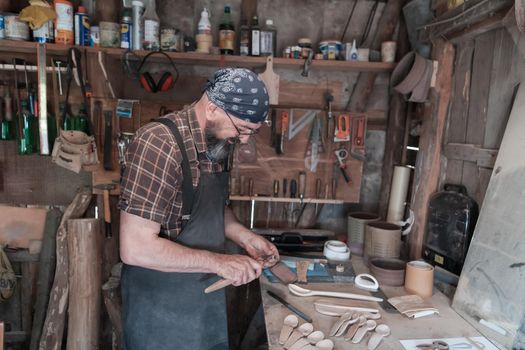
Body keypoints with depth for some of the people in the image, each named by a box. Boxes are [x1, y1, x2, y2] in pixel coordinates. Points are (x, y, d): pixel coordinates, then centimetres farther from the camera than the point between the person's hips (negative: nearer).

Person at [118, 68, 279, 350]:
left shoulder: (219, 143, -1)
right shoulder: (159, 144, -27)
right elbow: (135, 248, -28)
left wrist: (244, 237, -2)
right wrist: (220, 262, -25)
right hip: (161, 306, -7)